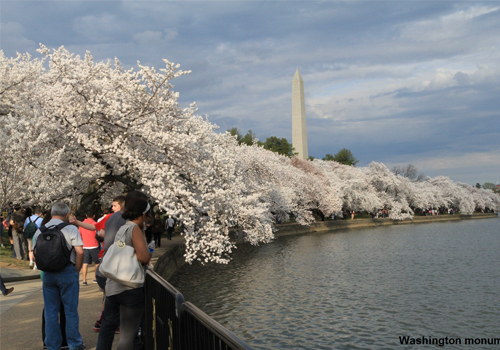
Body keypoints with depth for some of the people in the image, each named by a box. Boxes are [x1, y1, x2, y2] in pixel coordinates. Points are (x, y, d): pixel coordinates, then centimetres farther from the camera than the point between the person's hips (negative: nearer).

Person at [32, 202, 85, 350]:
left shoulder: (40, 231, 6)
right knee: (70, 310, 6)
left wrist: (45, 267, 14)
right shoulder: (70, 229, -7)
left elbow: (35, 253, 6)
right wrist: (77, 270, 1)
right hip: (67, 272, -4)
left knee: (50, 311, 11)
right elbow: (80, 251, -11)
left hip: (48, 274, 4)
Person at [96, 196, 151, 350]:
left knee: (108, 325, 22)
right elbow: (143, 257, -24)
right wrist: (149, 255, -1)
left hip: (112, 286, 8)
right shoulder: (135, 229, -12)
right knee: (128, 334, -1)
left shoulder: (121, 229, 11)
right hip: (131, 287, -8)